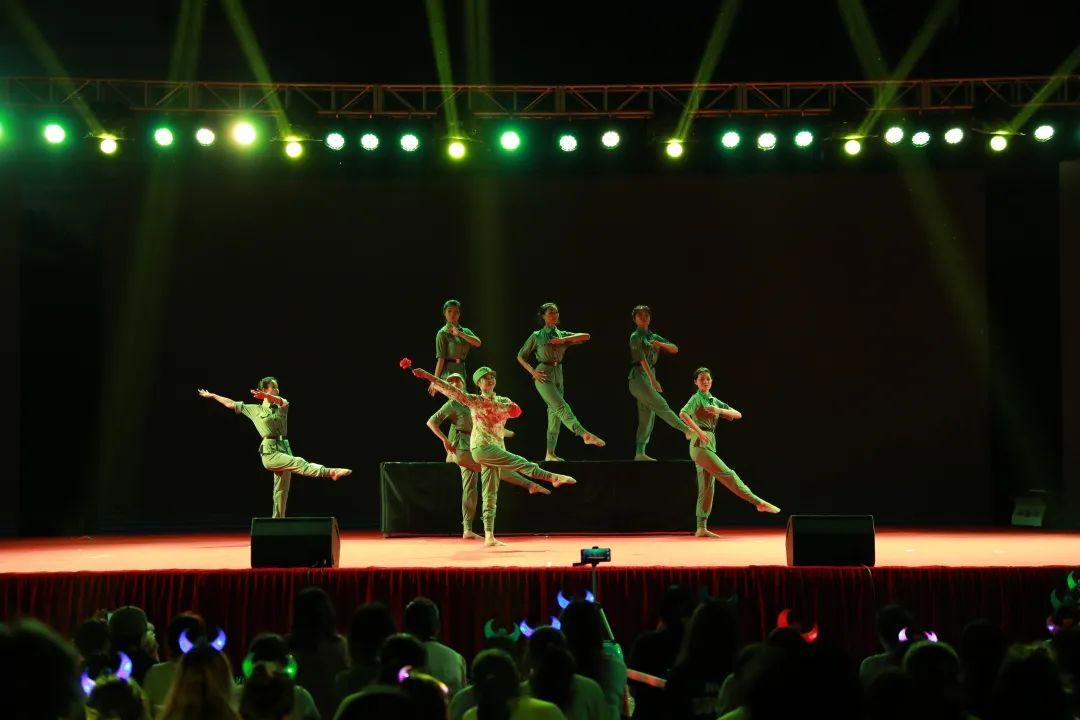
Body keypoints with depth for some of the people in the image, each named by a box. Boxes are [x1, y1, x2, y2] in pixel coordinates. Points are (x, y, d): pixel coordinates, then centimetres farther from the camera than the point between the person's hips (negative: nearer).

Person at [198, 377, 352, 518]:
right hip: (270, 452, -5)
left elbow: (281, 401, -15)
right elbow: (231, 403, 16)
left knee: (281, 492, 9)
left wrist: (266, 396, -36)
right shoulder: (255, 409, 7)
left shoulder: (281, 406, 11)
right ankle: (330, 472, -51)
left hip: (284, 449, 5)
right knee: (298, 463, -29)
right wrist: (212, 395, 22)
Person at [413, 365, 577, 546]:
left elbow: (513, 411, -5)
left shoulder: (503, 401, 15)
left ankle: (489, 537, -3)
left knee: (490, 494, 1)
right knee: (522, 464, -20)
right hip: (482, 446, -6)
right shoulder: (473, 401, 3)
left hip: (497, 448, 6)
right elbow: (450, 390, -4)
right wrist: (428, 376, -12)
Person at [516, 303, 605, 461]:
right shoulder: (536, 336, 4)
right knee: (562, 407, -22)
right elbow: (521, 356, 7)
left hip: (558, 376, 6)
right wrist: (533, 371, -8)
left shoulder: (562, 335, 14)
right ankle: (585, 435, -42)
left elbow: (586, 336, 1)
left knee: (554, 414, 3)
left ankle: (550, 454, 6)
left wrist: (564, 340, -11)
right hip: (544, 376, -6)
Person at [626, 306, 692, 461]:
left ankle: (640, 453, 1)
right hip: (638, 377, -8)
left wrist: (661, 344, -10)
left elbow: (675, 349, 12)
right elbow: (641, 358, -16)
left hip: (649, 377, 8)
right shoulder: (636, 337, -3)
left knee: (647, 419, 3)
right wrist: (653, 379, -27)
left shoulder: (654, 337, 19)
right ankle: (687, 429, -15)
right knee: (661, 405, -15)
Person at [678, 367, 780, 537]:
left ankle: (702, 528, 6)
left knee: (707, 487, 6)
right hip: (700, 445, -9)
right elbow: (683, 413, -23)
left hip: (709, 445, 9)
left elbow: (737, 414, 10)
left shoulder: (714, 401, 18)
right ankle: (759, 503, -13)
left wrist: (719, 410, -8)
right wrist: (699, 431, -27)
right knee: (727, 474, -11)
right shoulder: (696, 398, -4)